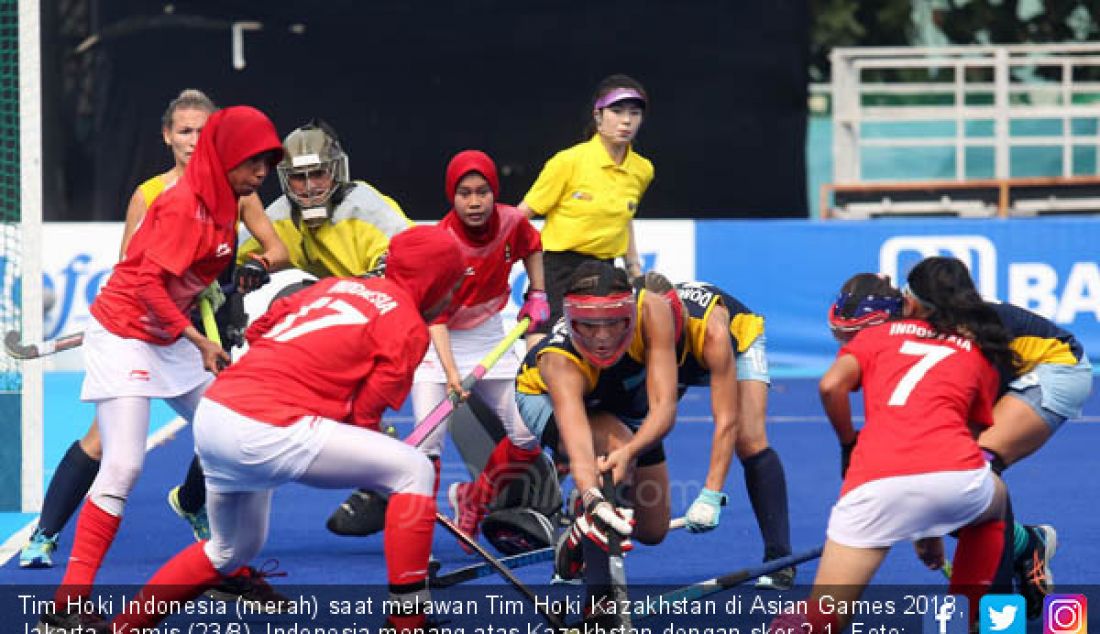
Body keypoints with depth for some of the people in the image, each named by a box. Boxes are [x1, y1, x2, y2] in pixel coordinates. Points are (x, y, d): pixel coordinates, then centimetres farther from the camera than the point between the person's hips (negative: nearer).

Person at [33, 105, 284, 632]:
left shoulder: (224, 204, 7)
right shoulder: (184, 205, -20)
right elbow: (149, 283, -23)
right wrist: (197, 341, -21)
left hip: (169, 340, 9)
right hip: (124, 336, -9)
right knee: (123, 465, -18)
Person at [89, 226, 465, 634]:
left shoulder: (336, 285, 21)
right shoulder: (409, 327, 0)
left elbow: (259, 330, 25)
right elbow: (364, 414, -2)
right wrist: (369, 476, 14)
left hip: (215, 408, 9)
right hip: (268, 429, -9)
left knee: (233, 549, 32)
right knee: (415, 470, 1)